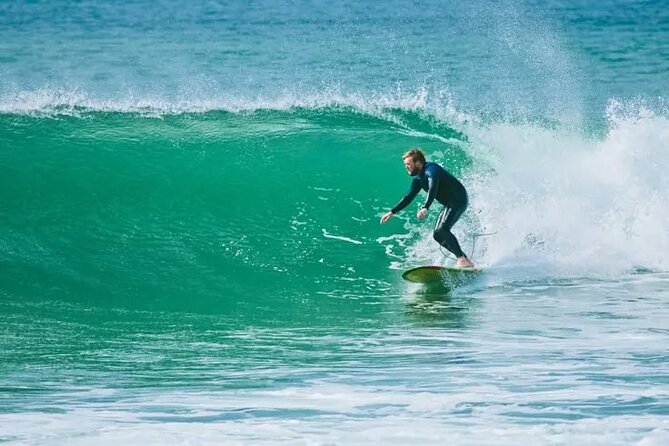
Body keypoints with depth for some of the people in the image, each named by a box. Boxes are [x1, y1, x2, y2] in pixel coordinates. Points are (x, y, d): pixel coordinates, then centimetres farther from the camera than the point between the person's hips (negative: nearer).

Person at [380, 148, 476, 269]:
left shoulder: (431, 170, -20)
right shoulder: (418, 179, 11)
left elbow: (433, 189, -37)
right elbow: (408, 198, 19)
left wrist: (425, 208, -50)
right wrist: (392, 212, 13)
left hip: (458, 199, -10)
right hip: (449, 204, 10)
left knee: (442, 230, -25)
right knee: (437, 235, 4)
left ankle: (463, 260, -28)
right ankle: (463, 260, 5)